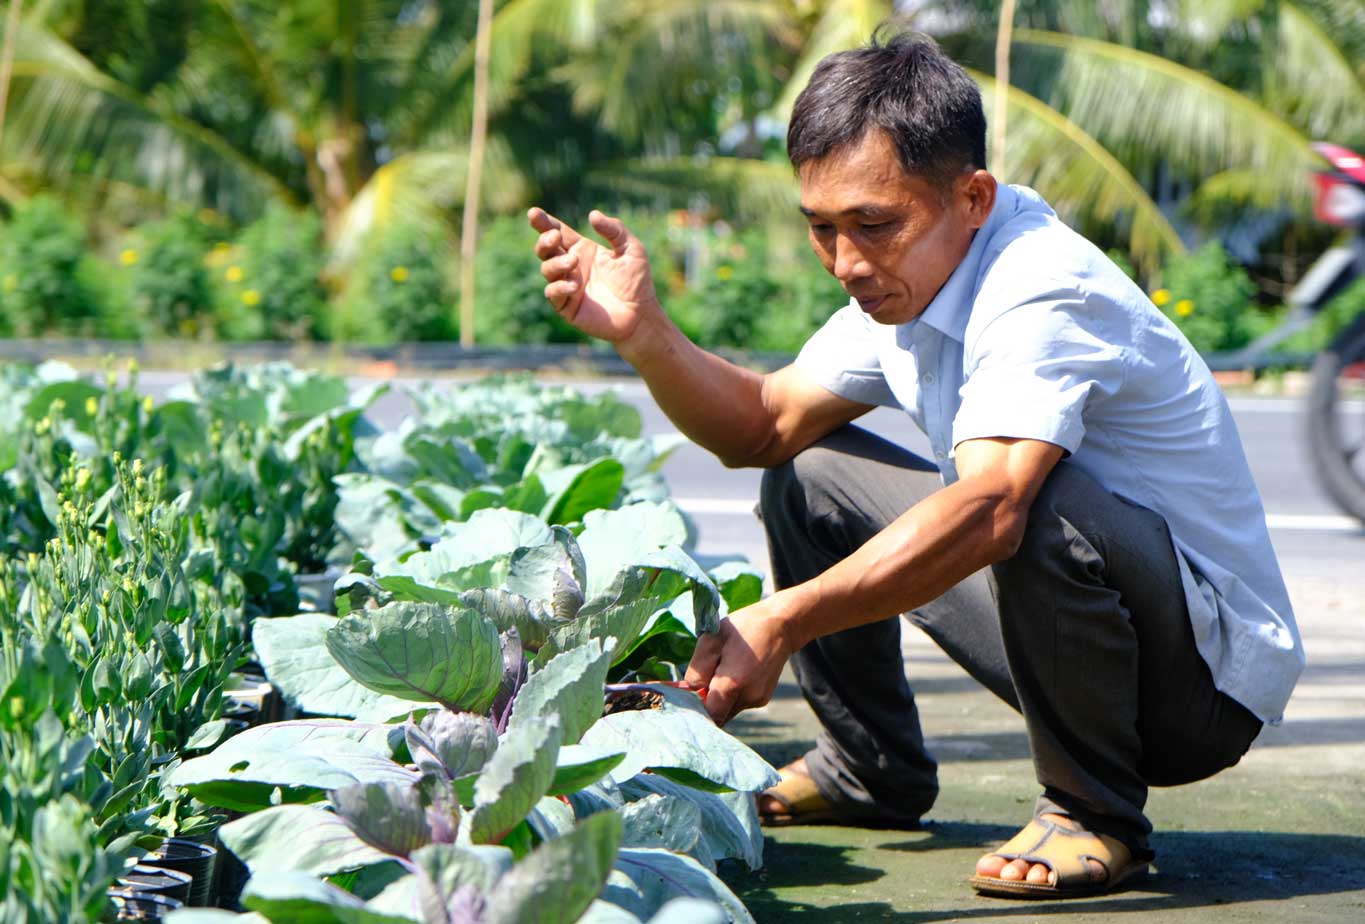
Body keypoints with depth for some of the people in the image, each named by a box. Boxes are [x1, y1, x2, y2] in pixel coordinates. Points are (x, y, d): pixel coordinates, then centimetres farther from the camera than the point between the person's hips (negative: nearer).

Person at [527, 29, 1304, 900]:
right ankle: (870, 773, 19)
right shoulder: (904, 278, 1)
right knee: (814, 475, 8)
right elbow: (764, 425, 6)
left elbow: (990, 509, -43)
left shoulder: (1043, 289, -27)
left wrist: (782, 623, -47)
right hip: (1087, 637, 8)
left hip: (1208, 677, -8)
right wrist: (643, 333, -11)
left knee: (1044, 500, -38)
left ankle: (1097, 816, -15)